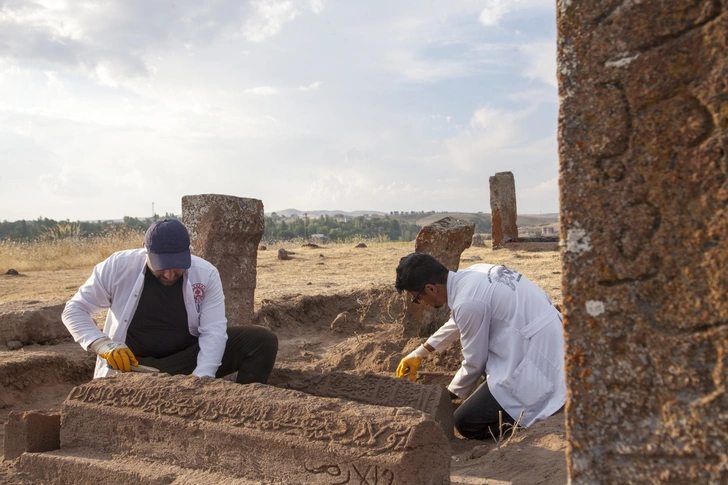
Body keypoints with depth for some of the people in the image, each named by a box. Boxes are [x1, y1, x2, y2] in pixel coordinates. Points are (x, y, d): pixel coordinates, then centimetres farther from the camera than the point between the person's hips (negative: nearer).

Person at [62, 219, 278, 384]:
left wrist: (202, 375, -35)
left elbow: (213, 330, -17)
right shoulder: (118, 267, -15)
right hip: (133, 365, -1)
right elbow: (74, 310, -5)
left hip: (188, 358, 1)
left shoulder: (206, 274, -13)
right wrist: (102, 344, -23)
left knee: (262, 341, -16)